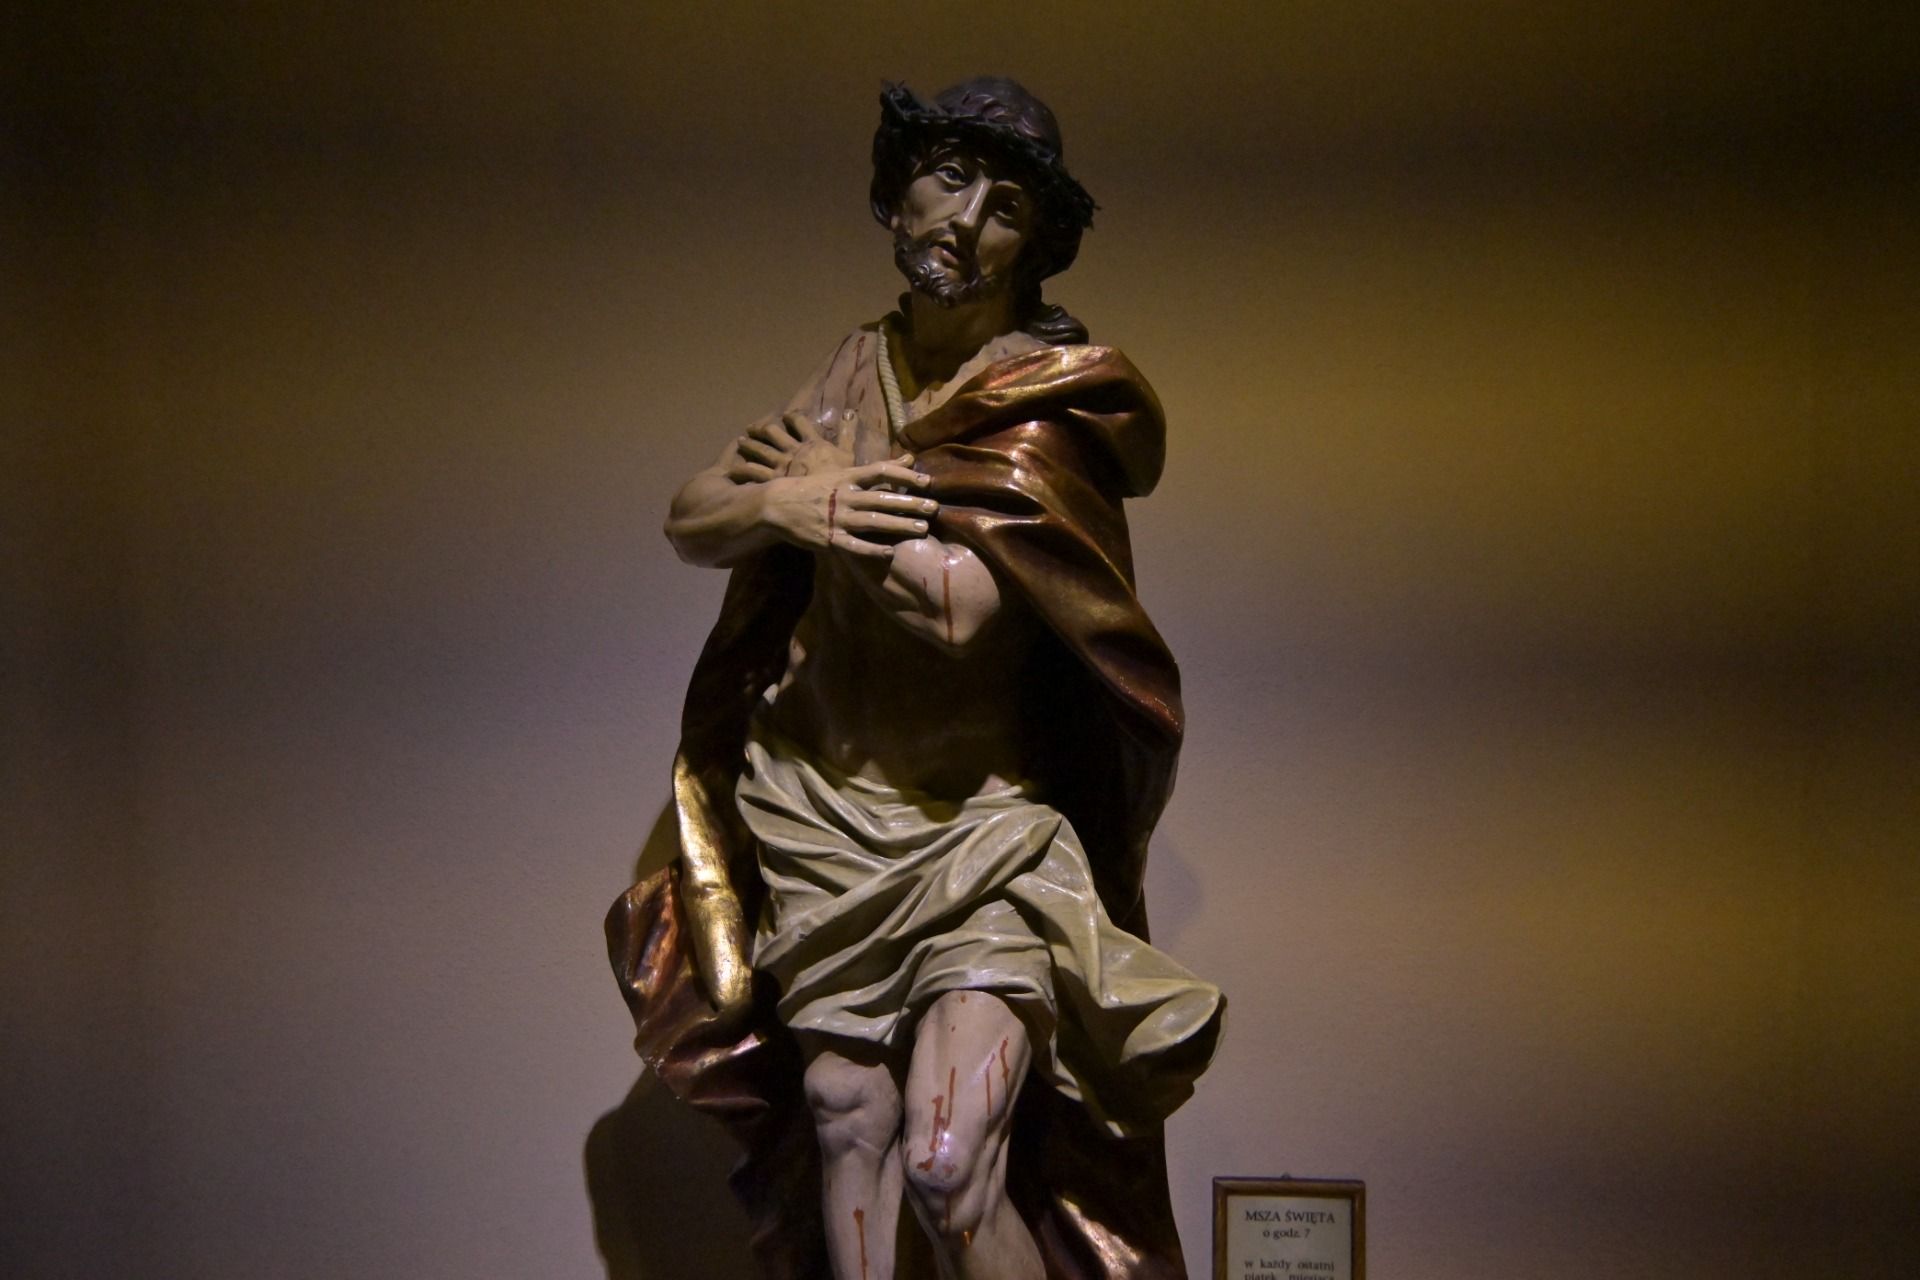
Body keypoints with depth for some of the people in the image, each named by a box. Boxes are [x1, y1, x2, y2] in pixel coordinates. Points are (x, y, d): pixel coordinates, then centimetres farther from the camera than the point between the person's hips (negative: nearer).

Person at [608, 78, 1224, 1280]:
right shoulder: (860, 367, 8)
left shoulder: (1048, 394, -8)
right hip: (823, 812, 5)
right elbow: (690, 520, 6)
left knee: (948, 1162, -12)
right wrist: (780, 504, -16)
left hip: (984, 827, -4)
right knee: (849, 1127, 7)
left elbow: (958, 596, -21)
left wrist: (830, 484, -7)